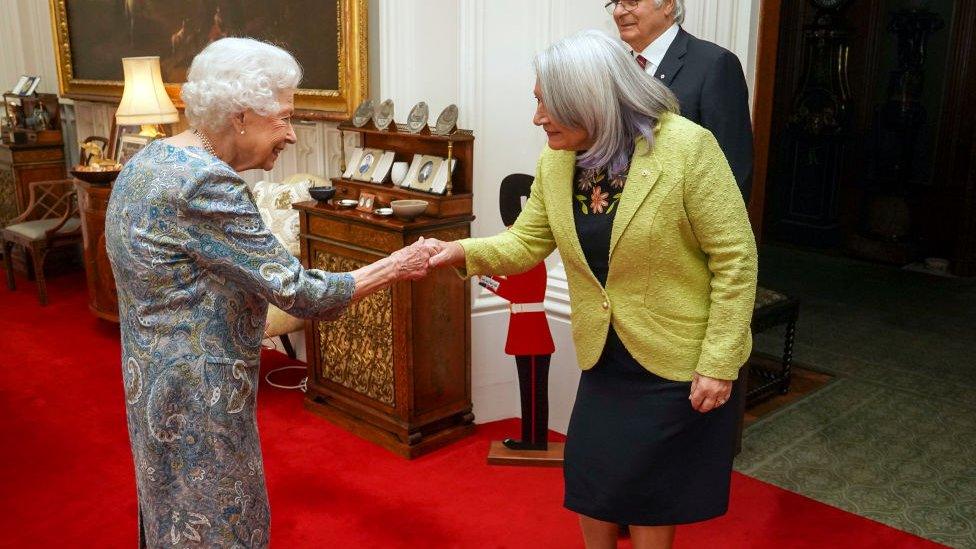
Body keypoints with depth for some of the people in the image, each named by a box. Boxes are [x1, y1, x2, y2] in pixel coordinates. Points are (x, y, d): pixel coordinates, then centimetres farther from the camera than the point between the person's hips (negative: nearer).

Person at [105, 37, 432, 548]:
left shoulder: (152, 158, 5)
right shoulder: (204, 185, -25)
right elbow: (300, 292, -24)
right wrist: (397, 266, -13)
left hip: (158, 378, 9)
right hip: (196, 396, -9)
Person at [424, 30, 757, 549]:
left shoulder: (687, 147, -22)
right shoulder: (555, 161, -5)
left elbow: (735, 260, -18)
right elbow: (526, 243, 2)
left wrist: (718, 365, -17)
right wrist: (462, 251, -16)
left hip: (680, 359, -5)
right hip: (604, 356, 5)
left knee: (649, 495, 10)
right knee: (590, 486, 16)